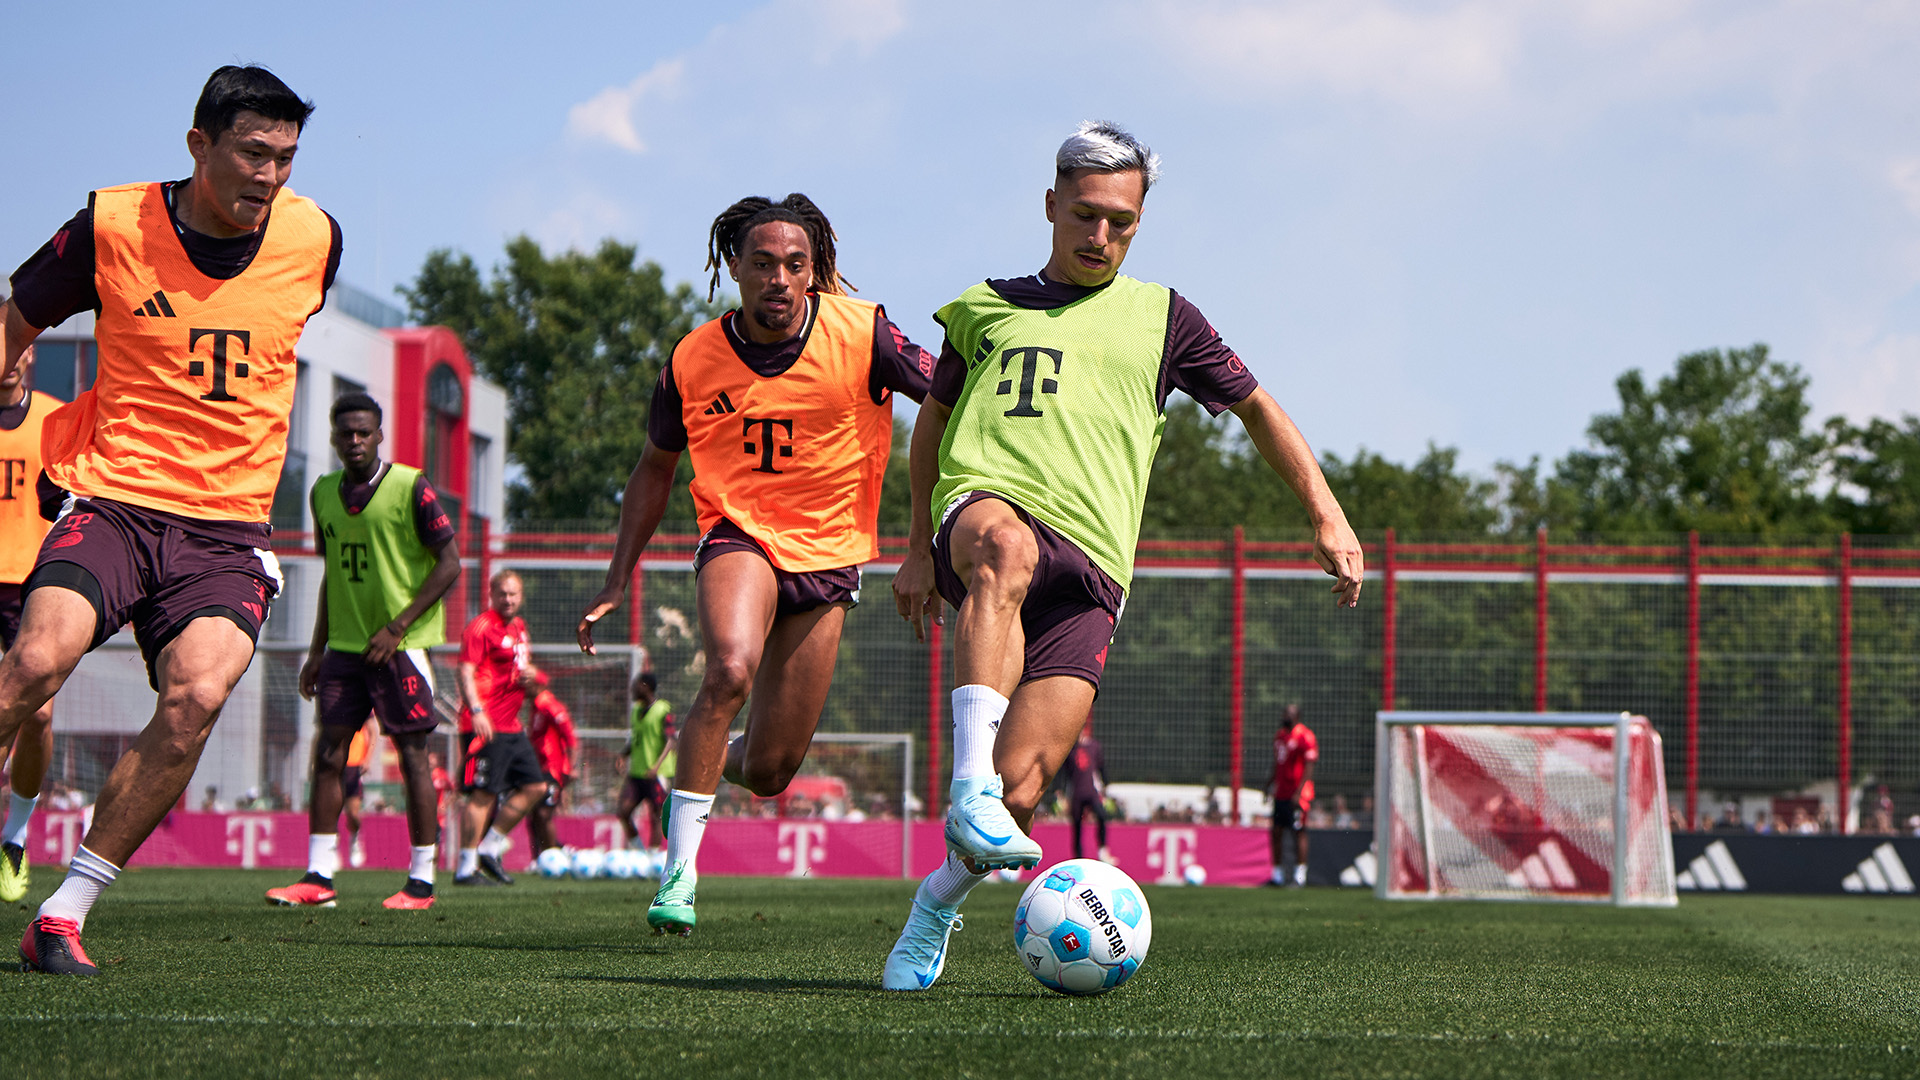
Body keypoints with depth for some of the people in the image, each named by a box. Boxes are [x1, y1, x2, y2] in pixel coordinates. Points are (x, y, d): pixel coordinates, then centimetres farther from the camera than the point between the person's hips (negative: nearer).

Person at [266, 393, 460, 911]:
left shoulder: (410, 488, -8)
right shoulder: (324, 492, 10)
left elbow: (449, 563, -9)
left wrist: (397, 627, -15)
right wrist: (317, 649, 16)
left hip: (401, 645, -6)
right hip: (345, 644, 6)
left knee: (412, 753, -3)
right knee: (329, 752, 0)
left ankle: (422, 881, 1)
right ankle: (318, 877, 2)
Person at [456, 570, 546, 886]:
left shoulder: (519, 628, 19)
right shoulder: (481, 627, -8)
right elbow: (466, 672, -15)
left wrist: (529, 676, 8)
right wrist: (476, 711, -27)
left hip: (512, 726, 9)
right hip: (486, 725, -9)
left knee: (535, 786, 9)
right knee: (484, 794, -10)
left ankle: (490, 849, 16)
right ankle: (466, 868, -7)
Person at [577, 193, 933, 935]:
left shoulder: (862, 334, -13)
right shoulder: (695, 359, -7)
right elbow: (655, 468, 8)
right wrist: (618, 581, 6)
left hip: (828, 553, 1)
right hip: (739, 535, -1)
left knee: (769, 772, 3)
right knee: (730, 669, -34)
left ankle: (720, 761, 43)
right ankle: (678, 873, -25)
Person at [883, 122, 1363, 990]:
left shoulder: (1160, 317, 20)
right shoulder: (988, 308, 22)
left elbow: (1256, 408, 26)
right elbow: (934, 422, 34)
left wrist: (1328, 520, 17)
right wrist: (918, 551, 29)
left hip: (1089, 567, 0)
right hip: (983, 507, 0)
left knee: (1019, 792, -15)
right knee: (1004, 547, -43)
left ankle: (939, 901, 17)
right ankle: (968, 791, -50)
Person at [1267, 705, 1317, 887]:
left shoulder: (1305, 737, -12)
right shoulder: (1280, 734, 14)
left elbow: (1309, 768, -15)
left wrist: (1299, 792, -21)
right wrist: (1271, 783, 23)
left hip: (1297, 795, -8)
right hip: (1281, 793, 8)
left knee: (1298, 832, -4)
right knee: (1276, 832, 8)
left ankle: (1300, 875, 1)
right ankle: (1278, 873, 16)